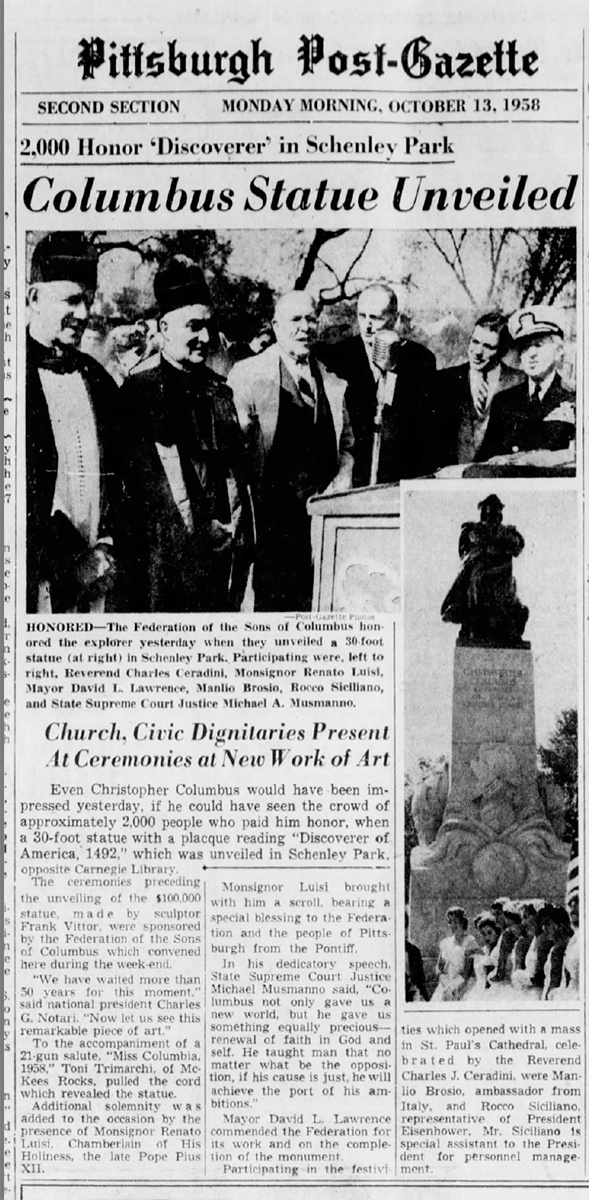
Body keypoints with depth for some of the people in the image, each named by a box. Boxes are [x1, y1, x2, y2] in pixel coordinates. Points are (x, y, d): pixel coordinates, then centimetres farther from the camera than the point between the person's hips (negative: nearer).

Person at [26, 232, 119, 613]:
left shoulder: (99, 381, 13)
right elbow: (22, 491, -12)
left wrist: (108, 546, 1)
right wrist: (71, 561, -12)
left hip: (96, 576, 5)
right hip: (35, 580, -5)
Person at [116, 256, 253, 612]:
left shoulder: (219, 389, 15)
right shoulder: (141, 388, -4)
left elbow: (236, 466, 15)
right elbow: (147, 474, -10)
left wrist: (238, 530, 4)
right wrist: (198, 530, -11)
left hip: (221, 541, 6)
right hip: (165, 547, -5)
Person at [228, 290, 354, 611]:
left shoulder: (333, 383, 16)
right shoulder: (248, 376, 2)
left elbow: (346, 446, 24)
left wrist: (341, 480, 5)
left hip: (322, 513, 4)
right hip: (270, 517, -4)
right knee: (271, 600, -6)